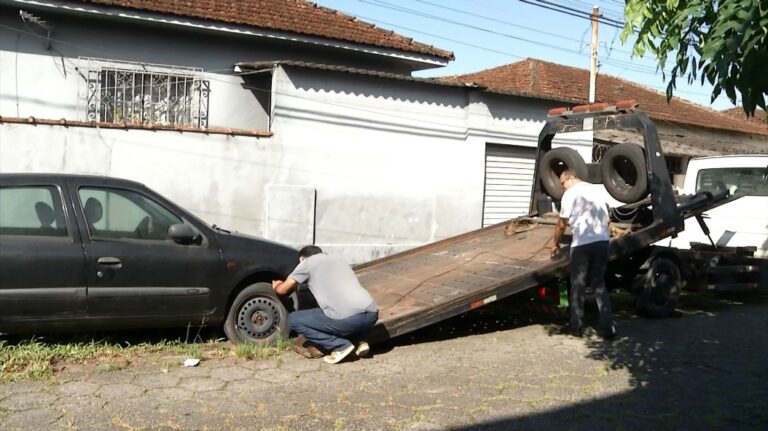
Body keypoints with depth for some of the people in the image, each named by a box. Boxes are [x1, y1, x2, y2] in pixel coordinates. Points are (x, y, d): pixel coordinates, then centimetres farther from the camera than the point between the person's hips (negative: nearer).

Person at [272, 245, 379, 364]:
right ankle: (359, 341, 15)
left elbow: (282, 290, 20)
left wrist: (276, 286, 43)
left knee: (294, 320, 13)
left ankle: (341, 346, 3)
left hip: (348, 318, -7)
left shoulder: (308, 262, 14)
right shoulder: (339, 261, 32)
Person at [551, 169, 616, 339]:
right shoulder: (597, 190, 17)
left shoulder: (571, 194, -2)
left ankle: (576, 326, 13)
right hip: (602, 241, 5)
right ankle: (607, 326, 5)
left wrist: (556, 244, 14)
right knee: (599, 284, 13)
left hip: (582, 244, -5)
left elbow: (561, 224, 1)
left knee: (578, 285, 8)